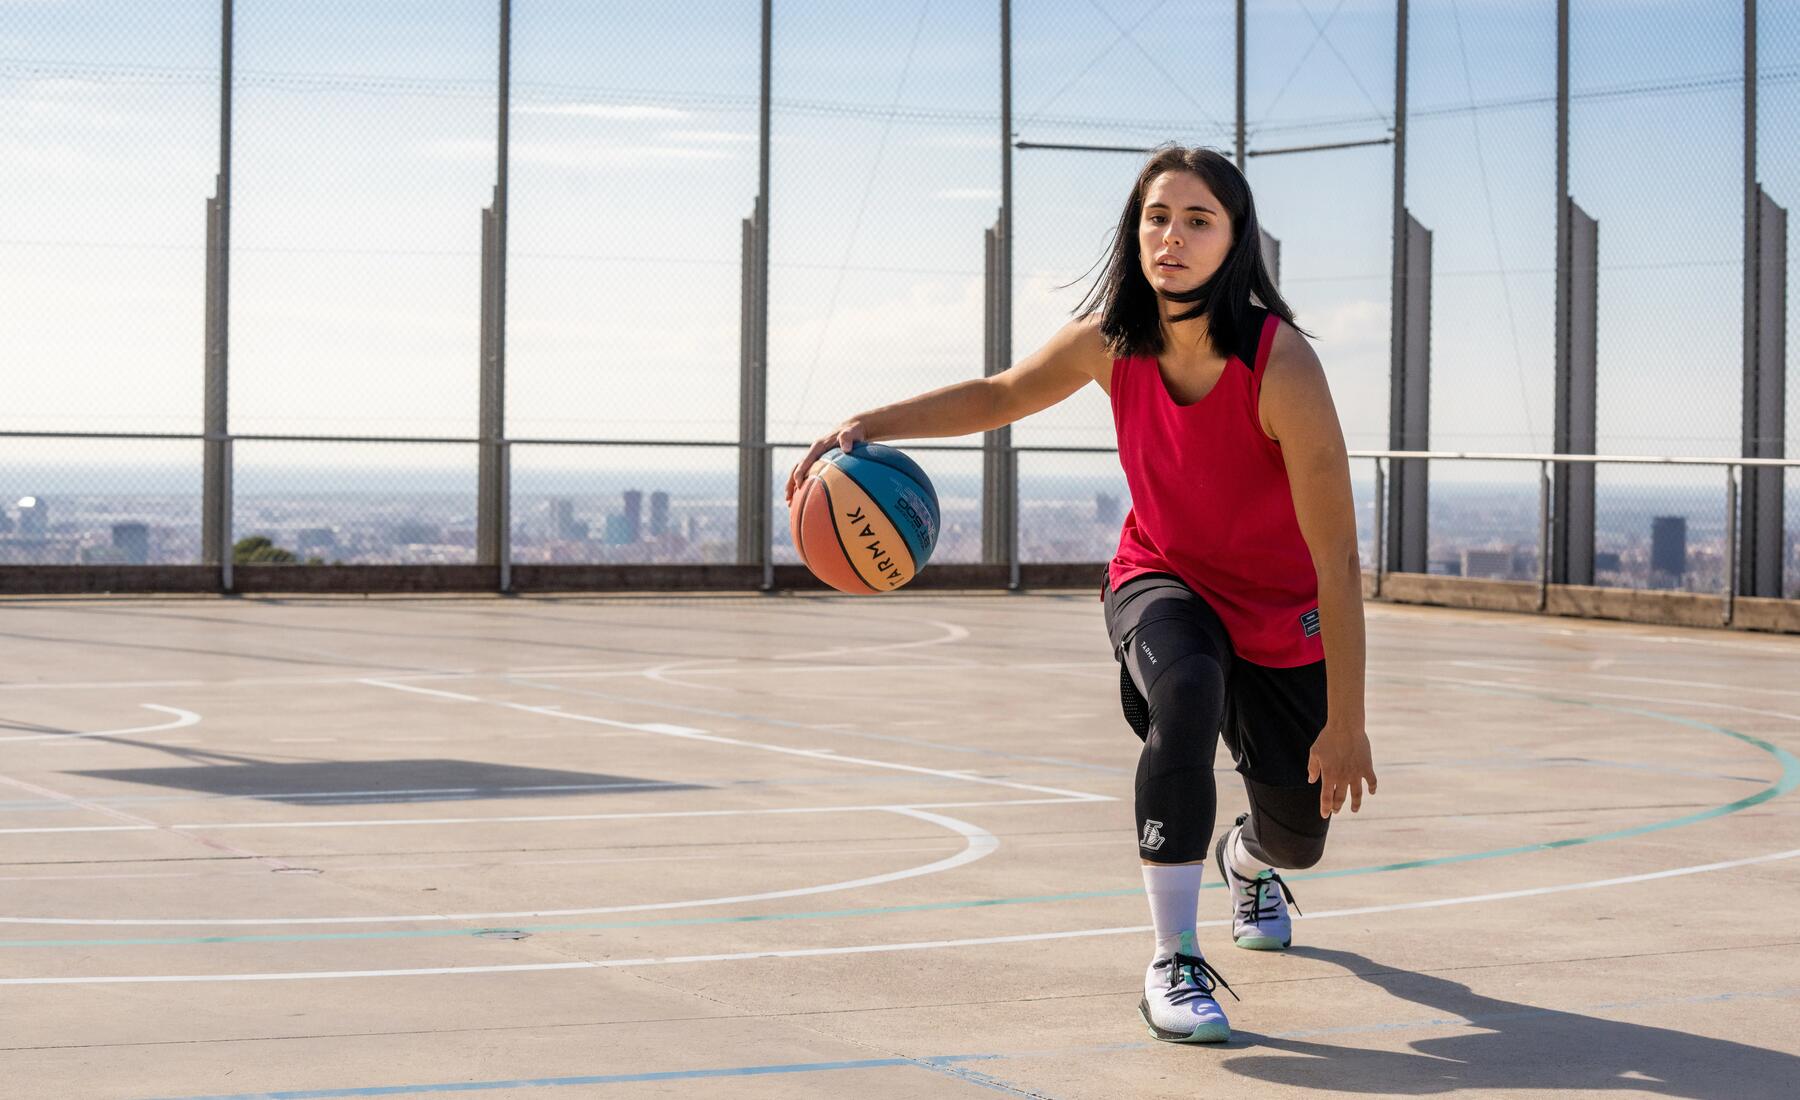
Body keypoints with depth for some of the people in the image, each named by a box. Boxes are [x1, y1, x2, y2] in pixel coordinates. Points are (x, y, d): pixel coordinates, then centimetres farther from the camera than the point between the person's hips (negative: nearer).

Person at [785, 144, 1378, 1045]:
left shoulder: (1281, 366, -31)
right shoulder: (1109, 341, -19)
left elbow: (1336, 557, -29)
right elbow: (1000, 396, -1)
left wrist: (1345, 723, -29)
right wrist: (873, 424, -17)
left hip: (1282, 617, -1)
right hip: (1161, 580, 1)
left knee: (1296, 833, 10)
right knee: (1185, 691, -35)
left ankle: (1246, 861, 53)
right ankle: (1173, 963, -26)